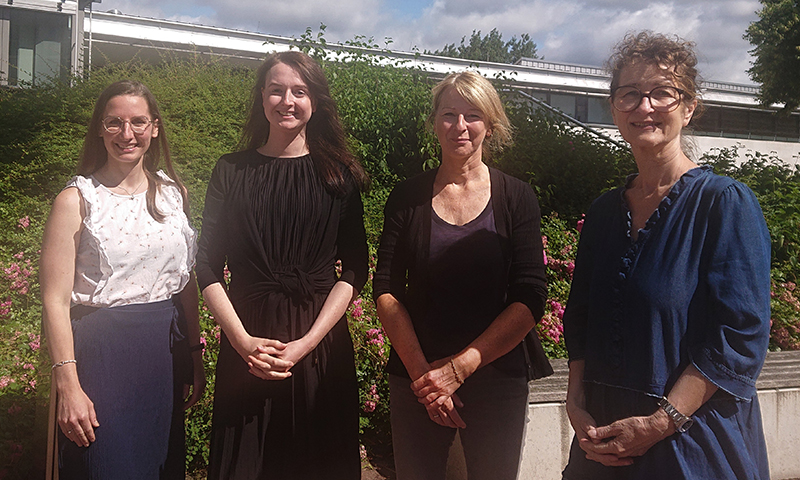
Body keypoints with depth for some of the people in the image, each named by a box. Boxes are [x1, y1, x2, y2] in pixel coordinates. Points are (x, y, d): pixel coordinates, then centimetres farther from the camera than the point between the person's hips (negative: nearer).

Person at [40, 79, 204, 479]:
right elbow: (55, 300, -10)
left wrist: (195, 355, 10)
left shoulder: (173, 193, 6)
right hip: (101, 351, -4)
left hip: (166, 350, 5)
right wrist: (67, 384, -16)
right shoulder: (76, 200, -7)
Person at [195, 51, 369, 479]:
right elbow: (208, 266, 1)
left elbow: (354, 270, -2)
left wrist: (306, 342, -12)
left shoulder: (339, 175, 2)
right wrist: (242, 340, -11)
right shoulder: (232, 171, 4)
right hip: (247, 342, 1)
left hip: (320, 341, 0)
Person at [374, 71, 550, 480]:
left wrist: (459, 367, -14)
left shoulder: (516, 197, -2)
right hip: (416, 380, 1)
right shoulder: (407, 197, 1)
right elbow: (386, 291, -3)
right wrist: (421, 370, -13)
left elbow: (530, 299, -8)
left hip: (497, 378, 0)